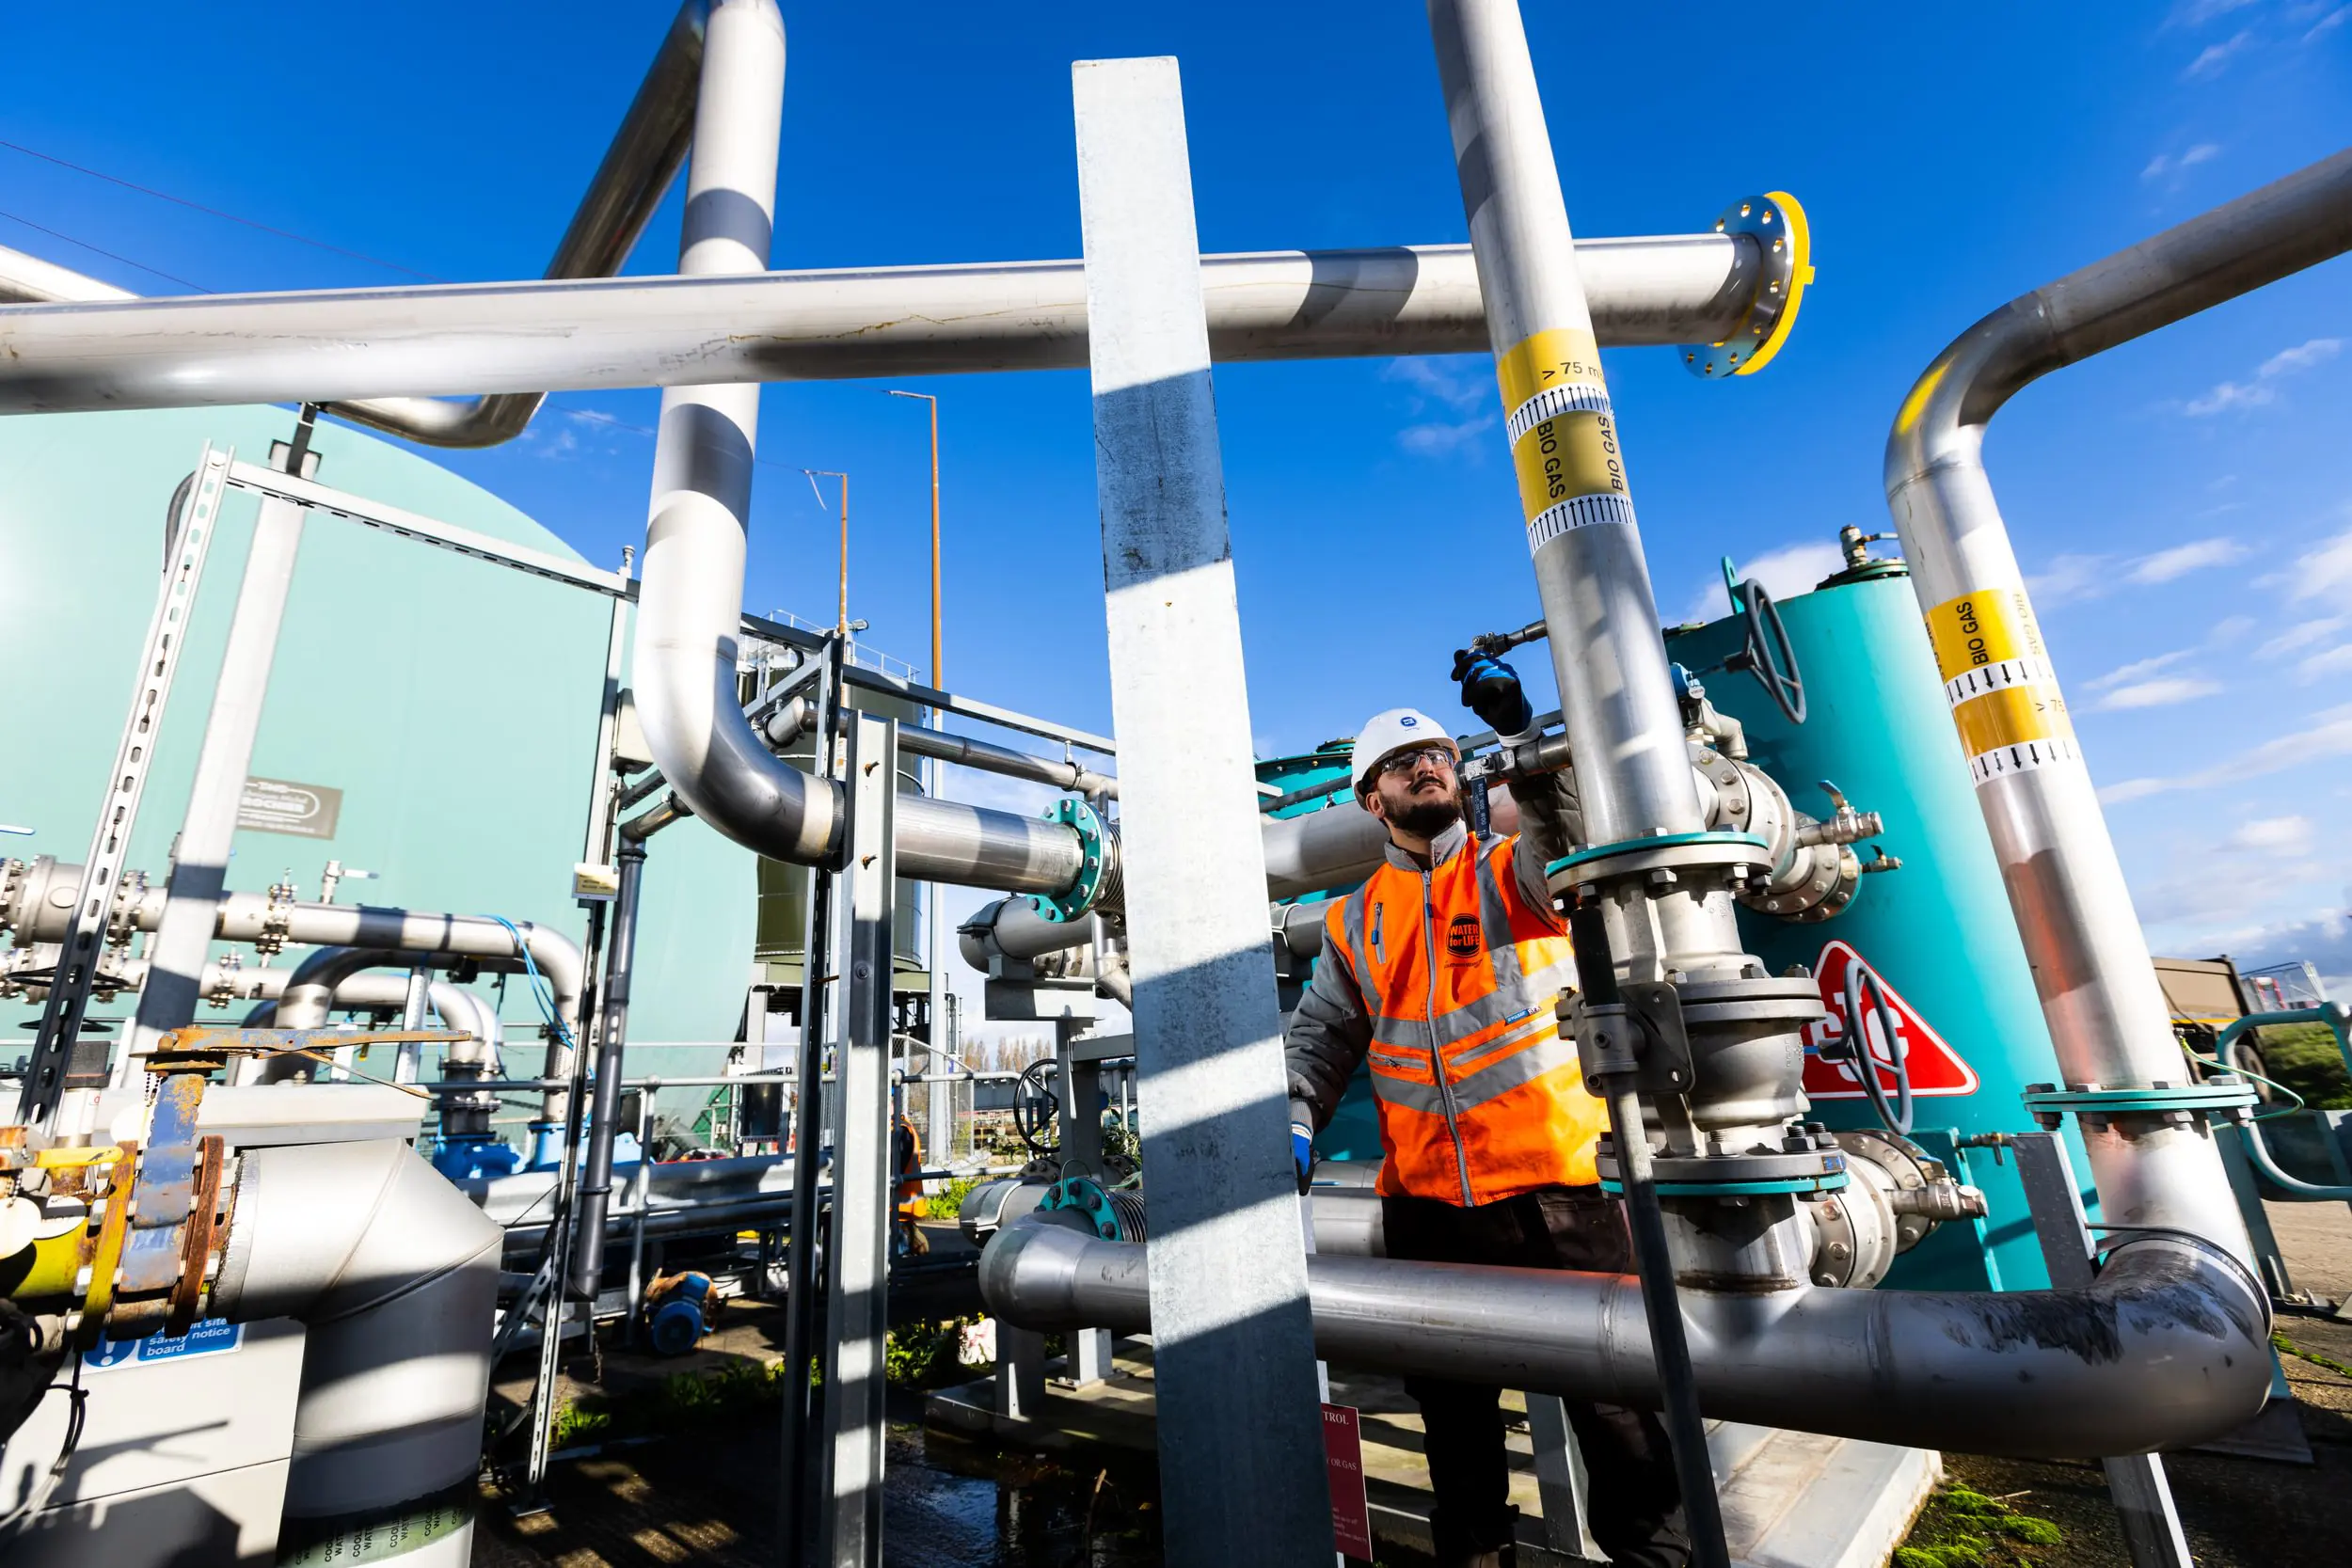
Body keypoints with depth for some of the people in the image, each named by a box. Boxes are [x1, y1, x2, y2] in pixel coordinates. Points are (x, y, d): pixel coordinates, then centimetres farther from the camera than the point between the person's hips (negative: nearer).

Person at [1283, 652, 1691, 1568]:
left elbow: (1571, 835, -20)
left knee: (1613, 1390, 7)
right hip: (1426, 1200, 4)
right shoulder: (1354, 921, 10)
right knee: (1453, 1405, 18)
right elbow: (1321, 1037, 9)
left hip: (1559, 1183, -3)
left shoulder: (1514, 871, 2)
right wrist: (1296, 1123, -5)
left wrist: (1521, 731, -30)